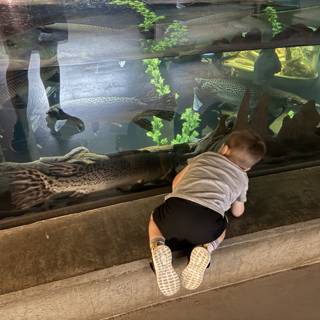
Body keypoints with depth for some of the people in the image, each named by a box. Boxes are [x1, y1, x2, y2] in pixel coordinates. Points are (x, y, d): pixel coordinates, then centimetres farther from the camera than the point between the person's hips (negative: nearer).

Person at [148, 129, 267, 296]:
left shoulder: (204, 156, 31)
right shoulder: (241, 179, 29)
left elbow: (176, 182, 37)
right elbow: (238, 212, 43)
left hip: (174, 211, 0)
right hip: (207, 223, 0)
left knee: (155, 218, 32)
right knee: (220, 229, 35)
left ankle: (158, 248, 1)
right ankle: (205, 250, 3)